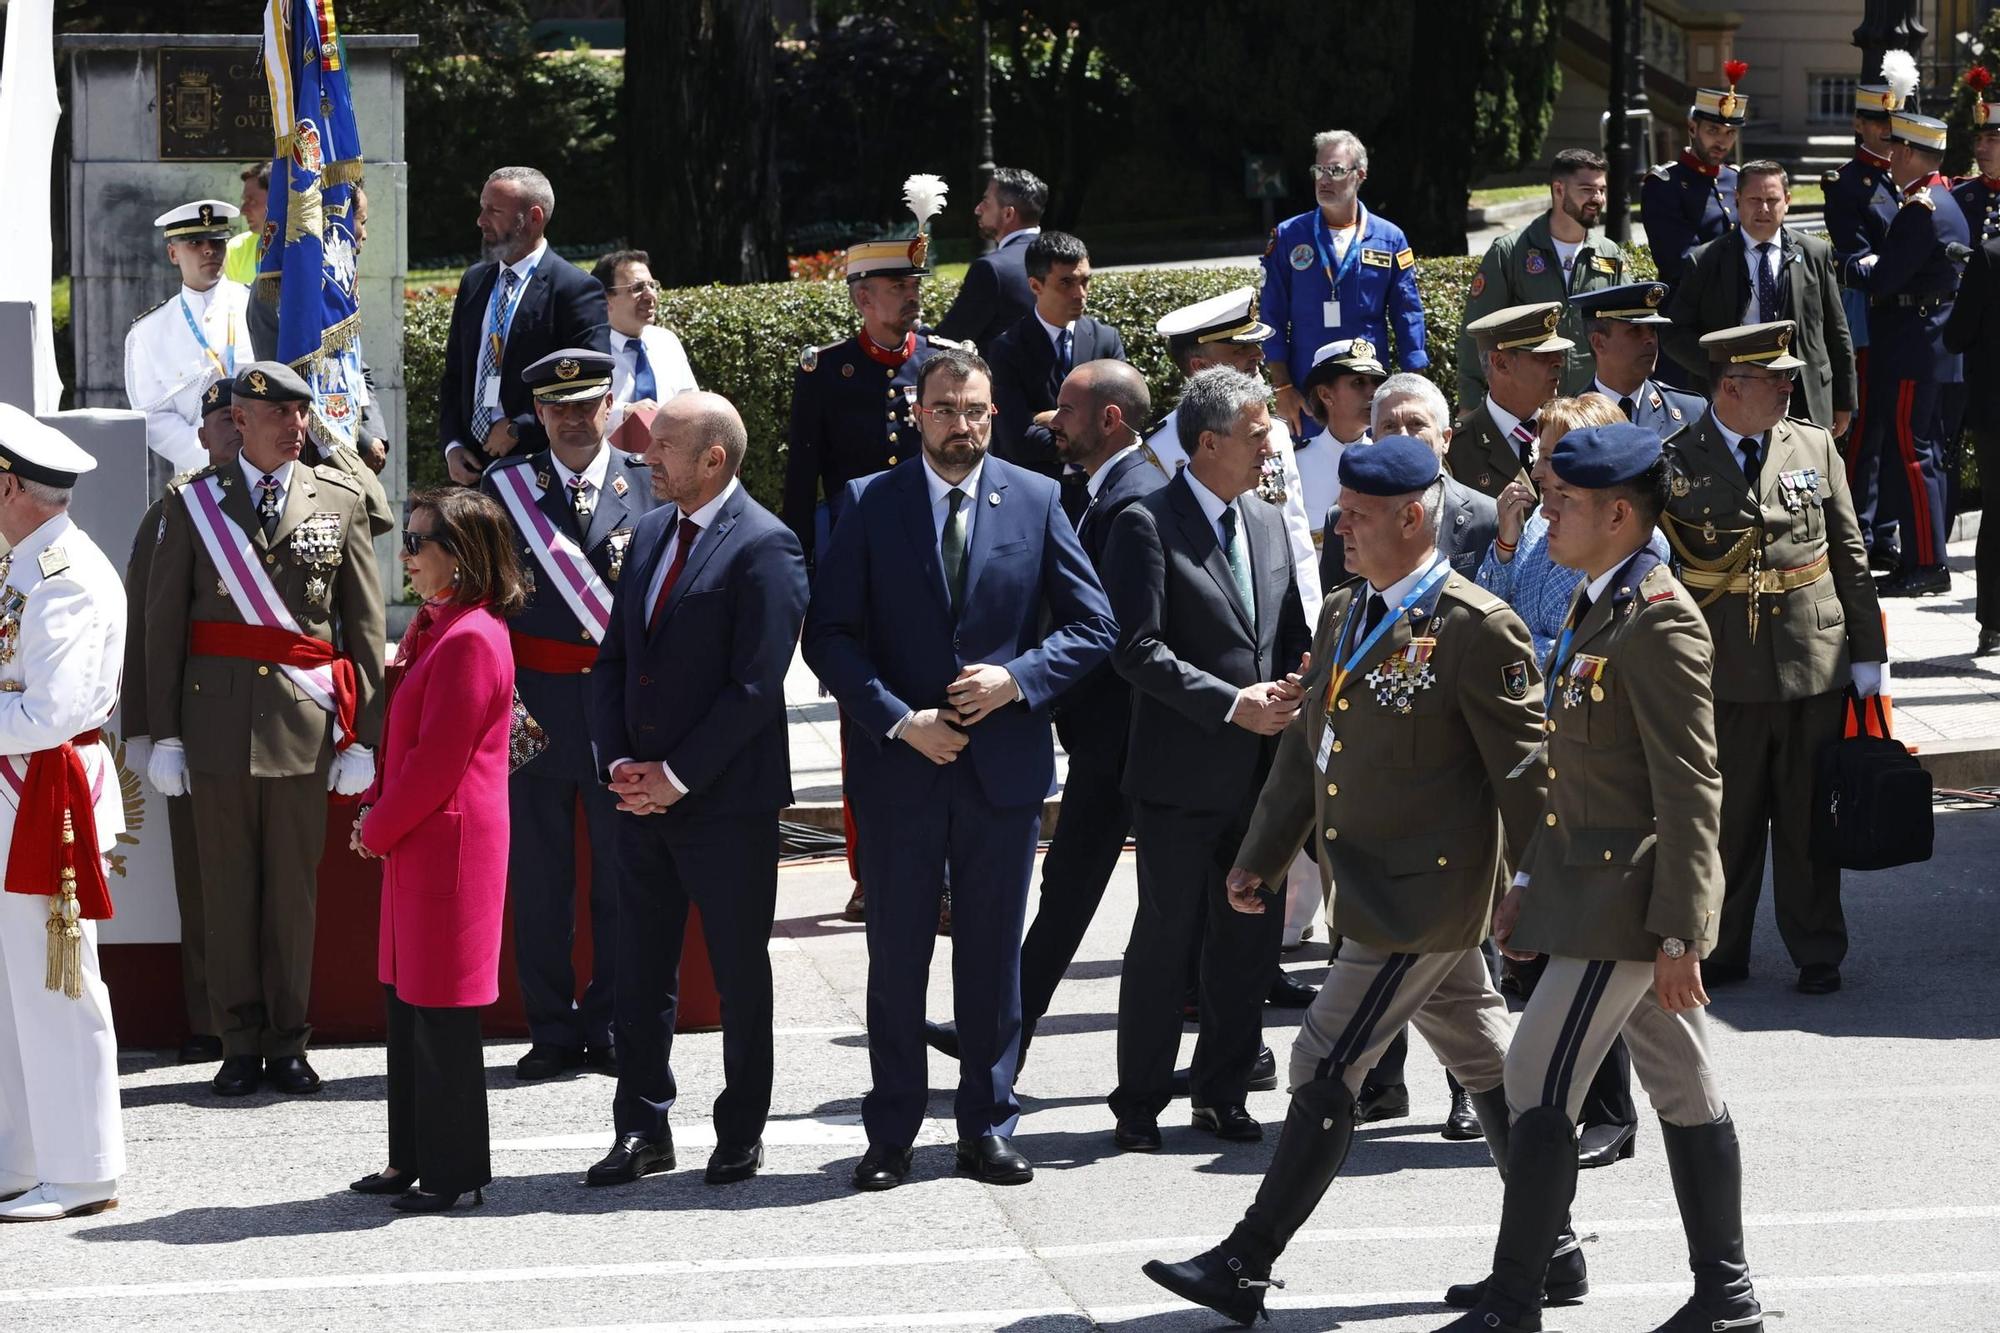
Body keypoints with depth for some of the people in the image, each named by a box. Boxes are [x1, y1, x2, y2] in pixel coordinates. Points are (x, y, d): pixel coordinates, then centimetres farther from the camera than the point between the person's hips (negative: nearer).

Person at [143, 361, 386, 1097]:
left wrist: (362, 736, 2)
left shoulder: (339, 500, 7)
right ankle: (241, 1042, 11)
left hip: (305, 727, 0)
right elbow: (163, 625, 4)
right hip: (219, 721, 0)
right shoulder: (193, 504, 4)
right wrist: (164, 733, 0)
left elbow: (365, 626, 7)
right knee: (228, 888, 3)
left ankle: (288, 1042, 11)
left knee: (295, 888, 3)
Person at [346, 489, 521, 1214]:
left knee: (440, 1010, -3)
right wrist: (374, 812, 6)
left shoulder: (471, 639, -18)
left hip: (450, 847, -10)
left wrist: (378, 829, -9)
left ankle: (456, 1171, 5)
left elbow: (437, 760, -19)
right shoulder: (430, 626, 14)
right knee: (408, 998, 14)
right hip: (414, 844, 10)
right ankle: (415, 1159, 22)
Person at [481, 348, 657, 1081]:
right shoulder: (503, 489, 4)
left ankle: (608, 1028, 16)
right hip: (532, 708, 1)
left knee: (622, 879, 6)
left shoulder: (651, 486, 2)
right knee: (538, 883, 5)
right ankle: (552, 1032, 14)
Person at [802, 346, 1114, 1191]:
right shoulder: (869, 505, 0)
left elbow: (1092, 625, 4)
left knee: (993, 955, 8)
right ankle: (891, 1135, 13)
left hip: (1003, 765, 1)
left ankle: (988, 1127, 18)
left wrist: (1017, 678, -11)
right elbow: (828, 636, -3)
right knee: (896, 956, 5)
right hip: (898, 768, -1)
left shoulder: (1036, 502, 3)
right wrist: (899, 720, -14)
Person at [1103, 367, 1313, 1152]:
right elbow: (1137, 649, -15)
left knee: (1250, 938, 9)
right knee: (1166, 939, -1)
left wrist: (1290, 690, -2)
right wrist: (1232, 704, -17)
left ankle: (1223, 1094, 21)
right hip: (1183, 773, -6)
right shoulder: (1147, 526, -9)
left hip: (1260, 769, 6)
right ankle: (1139, 1108, 8)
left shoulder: (1268, 525, 14)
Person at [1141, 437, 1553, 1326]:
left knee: (1325, 1069, -8)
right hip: (1370, 888, 8)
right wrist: (1259, 855, 16)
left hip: (1420, 897, -8)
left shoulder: (1477, 630, -14)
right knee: (1485, 1063, 15)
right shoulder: (1343, 614, 11)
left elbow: (1524, 774, -13)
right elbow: (1306, 746, 18)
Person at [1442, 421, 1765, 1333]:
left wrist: (1678, 932, -21)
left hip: (1632, 892, -10)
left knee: (1539, 1080, -7)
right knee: (1680, 1085, 13)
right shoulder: (1599, 606, 13)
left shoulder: (1659, 620, -18)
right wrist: (1533, 879, 20)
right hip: (1592, 880, 10)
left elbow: (1691, 788, -20)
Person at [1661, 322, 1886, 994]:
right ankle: (1720, 951, 21)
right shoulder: (1676, 462, -3)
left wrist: (1868, 653, 6)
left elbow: (1850, 555, 9)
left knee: (1808, 818, 7)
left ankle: (1817, 955, 18)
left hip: (1814, 661, 2)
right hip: (1724, 671, -2)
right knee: (1727, 819, 6)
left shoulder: (1815, 448, 6)